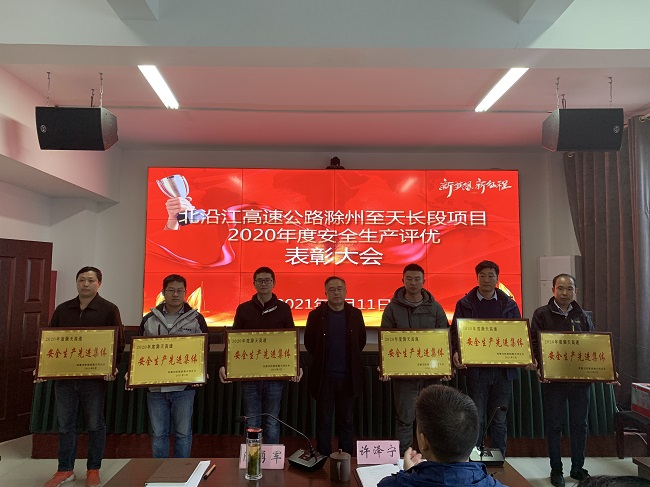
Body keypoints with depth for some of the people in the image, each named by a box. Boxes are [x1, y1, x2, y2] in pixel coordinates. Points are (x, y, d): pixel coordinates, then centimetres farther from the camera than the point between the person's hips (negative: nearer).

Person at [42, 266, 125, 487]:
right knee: (65, 424, 12)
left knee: (95, 424, 8)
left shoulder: (109, 310, -4)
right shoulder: (62, 309, 9)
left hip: (95, 377, -3)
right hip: (64, 376, 4)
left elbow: (118, 343, -4)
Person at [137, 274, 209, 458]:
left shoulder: (196, 319, 1)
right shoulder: (149, 319, 6)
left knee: (183, 432, 7)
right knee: (158, 433, 12)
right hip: (155, 386, 2)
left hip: (184, 387, -2)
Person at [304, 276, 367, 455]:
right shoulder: (316, 315, -4)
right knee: (323, 420, 8)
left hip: (348, 376, 2)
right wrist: (322, 360, 6)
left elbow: (361, 341, 10)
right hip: (324, 375, -1)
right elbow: (309, 342, 4)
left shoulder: (355, 314, 1)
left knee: (347, 420, 12)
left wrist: (350, 359, 8)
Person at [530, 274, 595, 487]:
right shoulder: (542, 314, -1)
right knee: (553, 425, 5)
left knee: (579, 425, 11)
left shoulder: (583, 316, 10)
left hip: (581, 379, 3)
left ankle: (578, 468, 26)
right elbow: (535, 344, -7)